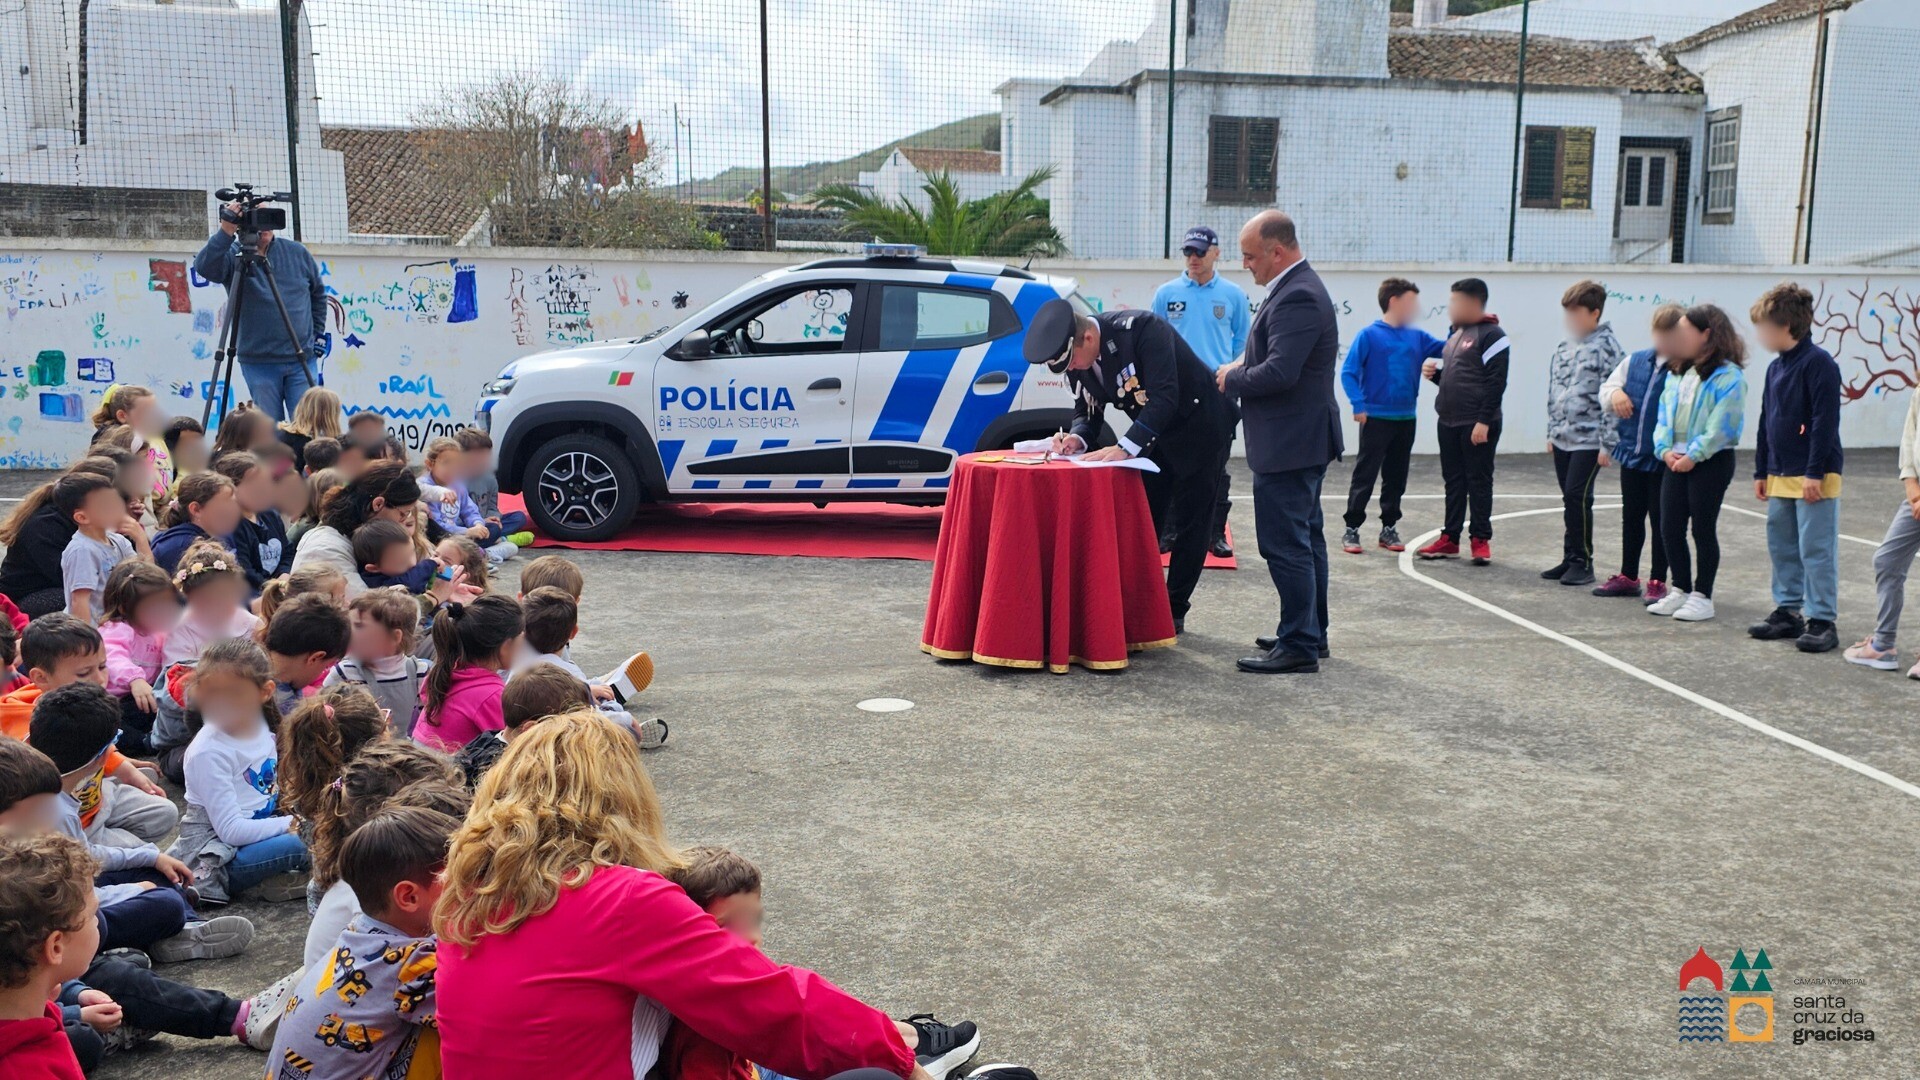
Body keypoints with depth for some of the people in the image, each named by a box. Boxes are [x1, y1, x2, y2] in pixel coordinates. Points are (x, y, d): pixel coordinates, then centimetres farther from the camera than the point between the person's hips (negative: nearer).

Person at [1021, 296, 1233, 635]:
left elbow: (1164, 398, -38)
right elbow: (1087, 411, 0)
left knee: (1189, 522, 0)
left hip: (1199, 426, -7)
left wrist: (1126, 448, -45)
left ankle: (1174, 610, 8)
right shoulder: (1078, 358, -11)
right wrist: (1077, 438, -23)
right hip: (1154, 433, 7)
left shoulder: (1142, 329, -32)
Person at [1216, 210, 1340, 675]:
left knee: (1285, 545, -7)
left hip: (1289, 443, -11)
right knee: (1306, 539, 18)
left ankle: (1299, 647, -2)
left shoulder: (1297, 297, -21)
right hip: (1304, 439, 11)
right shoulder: (1298, 288, 13)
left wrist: (1231, 381, -13)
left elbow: (1280, 372, -28)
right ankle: (1311, 633, 29)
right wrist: (1243, 366, 5)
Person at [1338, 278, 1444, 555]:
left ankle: (1389, 528, 22)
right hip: (1376, 418, -5)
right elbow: (1348, 372, -10)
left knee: (1396, 477, 12)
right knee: (1364, 476, 0)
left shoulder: (1416, 337, 7)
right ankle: (1351, 529, 7)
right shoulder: (1370, 335, -8)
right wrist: (1358, 406, -17)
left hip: (1406, 419, 5)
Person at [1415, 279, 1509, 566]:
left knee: (1478, 482, 0)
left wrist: (1484, 421, -20)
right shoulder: (1456, 333, 17)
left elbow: (1496, 382, -16)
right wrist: (1434, 372, 3)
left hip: (1477, 425, -8)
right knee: (1453, 482, 12)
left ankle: (1481, 539, 8)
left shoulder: (1491, 335, -11)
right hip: (1448, 422, 8)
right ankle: (1450, 538, 18)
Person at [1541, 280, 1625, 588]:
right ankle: (1570, 558, 19)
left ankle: (1583, 562, 0)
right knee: (1569, 499, 12)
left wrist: (1606, 444, -15)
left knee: (1578, 497, -10)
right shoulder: (1565, 346, 13)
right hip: (1563, 438, 7)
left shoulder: (1607, 347, -10)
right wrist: (1551, 432, 18)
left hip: (1588, 440, -7)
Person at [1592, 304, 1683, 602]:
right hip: (1631, 454, 6)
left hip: (1663, 460, -6)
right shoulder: (1635, 361, 5)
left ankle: (1657, 581, 17)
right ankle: (1628, 576, 30)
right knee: (1631, 517, 17)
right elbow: (1606, 387, 15)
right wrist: (1615, 393, -8)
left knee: (1660, 520, 5)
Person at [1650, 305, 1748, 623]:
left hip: (1711, 462, -7)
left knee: (1703, 529, 1)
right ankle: (1681, 590, 21)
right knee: (1670, 527, 8)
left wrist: (1693, 455, -19)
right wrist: (1665, 449, -5)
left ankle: (1703, 596, 11)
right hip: (1676, 461, 7)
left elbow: (1721, 425, -18)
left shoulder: (1728, 376, -13)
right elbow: (1664, 414, 10)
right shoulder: (1677, 374, 11)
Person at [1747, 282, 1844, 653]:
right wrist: (1761, 471, 17)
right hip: (1780, 476, 9)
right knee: (1781, 546, 14)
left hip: (1814, 478, -9)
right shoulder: (1776, 367, 14)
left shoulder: (1818, 363, -13)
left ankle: (1822, 621, 0)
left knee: (1816, 550, -5)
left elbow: (1826, 420, -17)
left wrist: (1815, 473, -20)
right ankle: (1789, 611, 25)